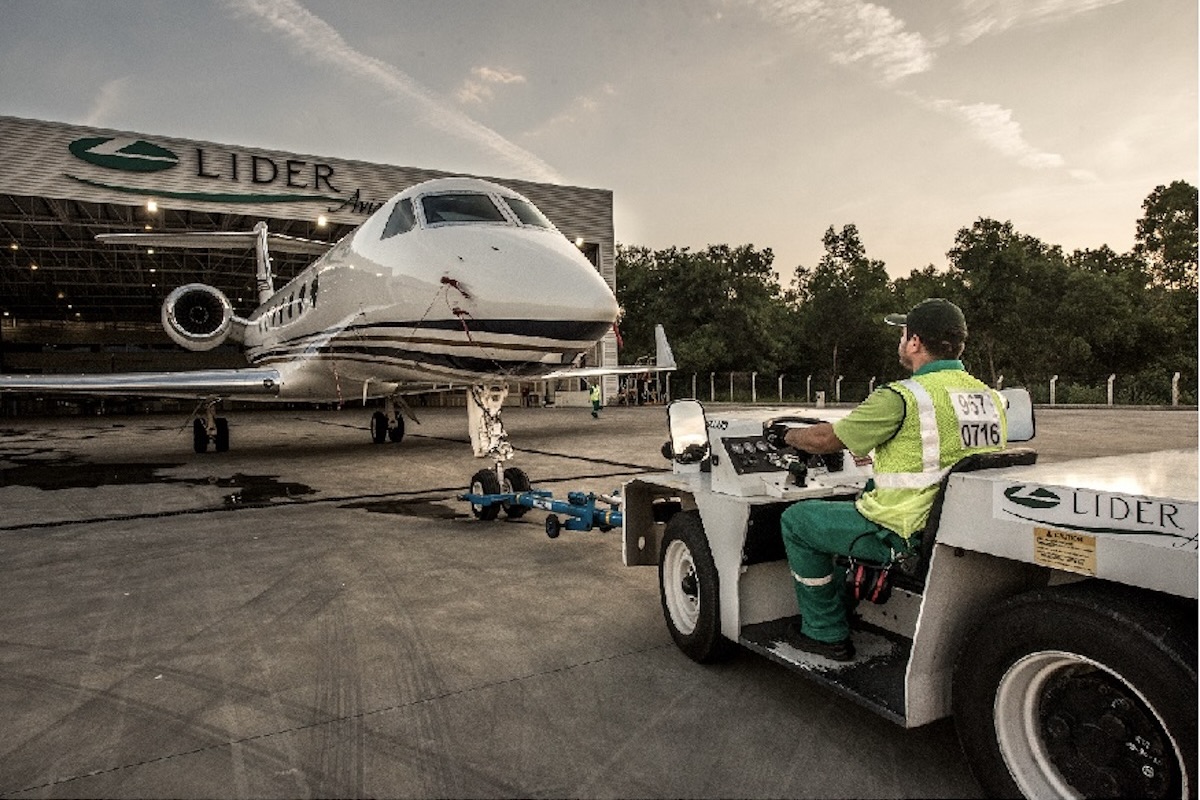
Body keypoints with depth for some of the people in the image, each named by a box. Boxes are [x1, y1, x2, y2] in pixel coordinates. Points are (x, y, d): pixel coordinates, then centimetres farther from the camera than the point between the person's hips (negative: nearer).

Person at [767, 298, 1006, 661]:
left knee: (796, 520, 8)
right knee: (867, 493, 34)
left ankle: (826, 633, 17)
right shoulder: (990, 398, 6)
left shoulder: (902, 398, -19)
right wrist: (880, 452, 28)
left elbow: (826, 439, -11)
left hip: (907, 536, -9)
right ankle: (842, 594, 45)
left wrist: (786, 435, 9)